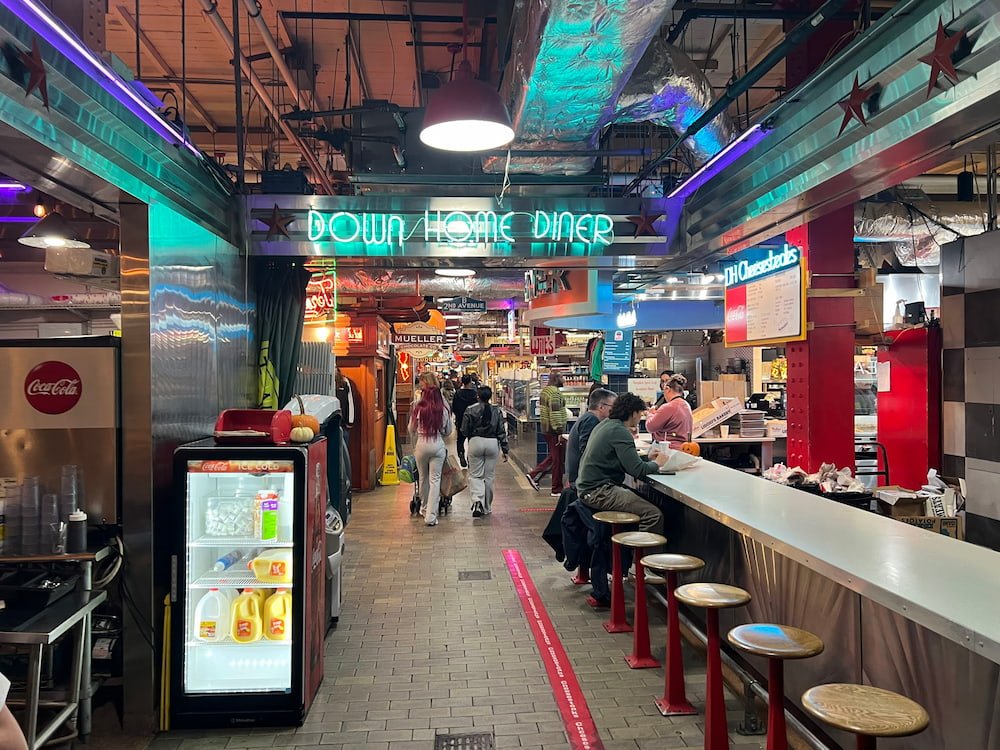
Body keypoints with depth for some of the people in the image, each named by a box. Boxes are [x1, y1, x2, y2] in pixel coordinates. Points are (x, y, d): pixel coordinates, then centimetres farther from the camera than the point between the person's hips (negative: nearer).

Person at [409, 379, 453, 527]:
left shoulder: (417, 409, -4)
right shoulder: (444, 410, -3)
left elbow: (411, 429, 7)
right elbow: (448, 431, 9)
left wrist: (414, 445, 24)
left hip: (421, 444, 1)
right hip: (438, 445, 0)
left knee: (423, 478, 18)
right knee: (435, 480, 2)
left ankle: (424, 508, 34)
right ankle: (431, 516, -2)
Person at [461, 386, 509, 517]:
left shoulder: (470, 410, -4)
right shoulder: (497, 411, 0)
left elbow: (464, 431, -3)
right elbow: (502, 432, 1)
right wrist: (505, 450, 7)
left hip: (476, 442, -2)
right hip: (493, 443, 2)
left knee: (475, 475, 7)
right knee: (489, 476, 11)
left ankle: (477, 500, -18)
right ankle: (486, 508, 20)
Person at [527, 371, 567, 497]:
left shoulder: (544, 390, 14)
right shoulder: (555, 392, -18)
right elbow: (555, 413, -23)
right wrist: (559, 432, -21)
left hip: (545, 429, 10)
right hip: (554, 430, -10)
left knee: (553, 457, 20)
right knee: (558, 459, 0)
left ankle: (533, 475, 13)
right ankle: (557, 490, 7)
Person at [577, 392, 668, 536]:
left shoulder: (605, 425, 14)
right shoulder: (619, 431, -16)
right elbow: (637, 470, -20)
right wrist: (657, 463, -2)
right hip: (597, 491, -11)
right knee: (654, 515, -16)